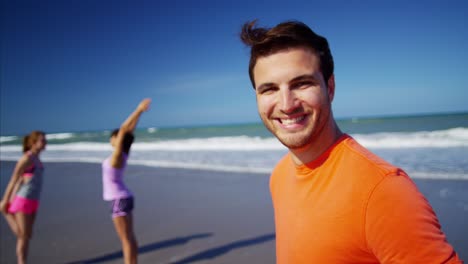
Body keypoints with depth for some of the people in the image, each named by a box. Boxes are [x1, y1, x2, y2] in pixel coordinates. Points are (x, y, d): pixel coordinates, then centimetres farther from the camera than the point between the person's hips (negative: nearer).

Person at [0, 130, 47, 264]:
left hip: (32, 201, 8)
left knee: (27, 235, 13)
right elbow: (13, 180, -13)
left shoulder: (35, 158, 10)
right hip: (23, 200, -8)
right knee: (23, 236, 0)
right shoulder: (26, 158, -17)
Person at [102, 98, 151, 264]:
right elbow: (130, 129, 5)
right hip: (124, 199, 9)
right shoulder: (124, 153, 4)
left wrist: (139, 110, -23)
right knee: (129, 238, 13)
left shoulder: (117, 155, -17)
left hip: (120, 201, -9)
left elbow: (124, 129, -24)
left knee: (126, 239, -3)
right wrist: (139, 111, 8)